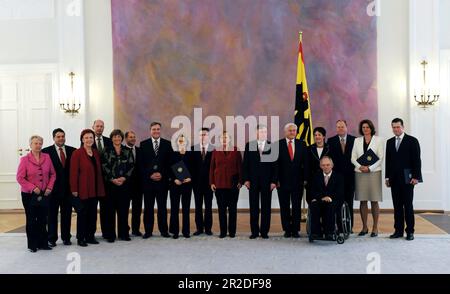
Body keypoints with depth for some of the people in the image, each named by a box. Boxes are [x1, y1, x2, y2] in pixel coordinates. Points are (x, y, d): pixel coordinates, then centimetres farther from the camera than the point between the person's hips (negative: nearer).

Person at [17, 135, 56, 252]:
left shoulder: (47, 157, 2)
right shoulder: (25, 159, -6)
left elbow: (53, 174, 7)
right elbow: (19, 177, -8)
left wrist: (49, 187, -4)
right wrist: (33, 188, -15)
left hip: (44, 194, 2)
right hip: (29, 194, -2)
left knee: (43, 220, 7)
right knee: (31, 220, 7)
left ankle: (43, 243, 17)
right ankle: (32, 245, 17)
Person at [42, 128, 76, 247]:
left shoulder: (72, 151, 5)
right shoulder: (46, 151, -3)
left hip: (68, 188, 2)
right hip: (53, 188, -2)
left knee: (67, 214, 9)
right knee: (52, 214, 7)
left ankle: (66, 237, 20)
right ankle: (52, 239, 16)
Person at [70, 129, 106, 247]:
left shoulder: (96, 153, 11)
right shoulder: (77, 153, -8)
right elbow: (73, 172, -11)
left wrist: (101, 187, 10)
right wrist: (74, 189, -14)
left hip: (95, 189, 6)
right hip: (83, 189, -6)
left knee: (93, 213, 10)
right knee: (82, 213, 2)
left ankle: (90, 236, 20)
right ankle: (81, 238, 12)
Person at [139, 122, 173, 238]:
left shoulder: (167, 144, 7)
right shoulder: (143, 144, 6)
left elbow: (170, 162, 3)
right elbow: (141, 163, 2)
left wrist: (162, 174, -8)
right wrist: (150, 175, -8)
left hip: (162, 180, 0)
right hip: (147, 180, 0)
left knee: (162, 206, 4)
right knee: (148, 207, 4)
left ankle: (163, 230, 12)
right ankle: (148, 231, 11)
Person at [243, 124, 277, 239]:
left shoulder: (272, 146, 3)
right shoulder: (249, 145, 6)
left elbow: (275, 164, 0)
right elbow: (245, 164, 5)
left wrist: (274, 181, -6)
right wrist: (246, 179, -3)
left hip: (267, 181, -1)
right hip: (253, 181, 1)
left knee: (266, 207, 4)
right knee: (254, 207, 4)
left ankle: (264, 231, 11)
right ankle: (254, 231, 11)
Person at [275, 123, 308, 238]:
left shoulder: (302, 144, 7)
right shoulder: (278, 144, 0)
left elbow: (305, 162, 6)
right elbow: (276, 163, -2)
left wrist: (305, 178, -1)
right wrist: (276, 179, -7)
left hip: (297, 181, 1)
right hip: (283, 181, -1)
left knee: (297, 206, 5)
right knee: (284, 207, 6)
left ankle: (296, 230, 14)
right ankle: (287, 229, 16)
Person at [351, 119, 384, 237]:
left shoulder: (378, 140, 5)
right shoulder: (357, 141, 12)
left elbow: (380, 157, -1)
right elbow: (353, 157, 7)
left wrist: (369, 168, -12)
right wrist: (360, 166, -10)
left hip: (374, 172, -2)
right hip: (360, 173, 2)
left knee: (374, 200, -1)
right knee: (362, 200, 3)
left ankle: (375, 227, 6)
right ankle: (364, 227, 10)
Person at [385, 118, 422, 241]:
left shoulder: (412, 141, -1)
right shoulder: (389, 142, 13)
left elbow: (417, 160, -5)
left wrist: (415, 177, -11)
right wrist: (387, 177, 9)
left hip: (407, 179, -4)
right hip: (394, 179, 4)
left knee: (408, 206, 0)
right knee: (397, 206, 5)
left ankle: (410, 231, 7)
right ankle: (398, 230, 10)